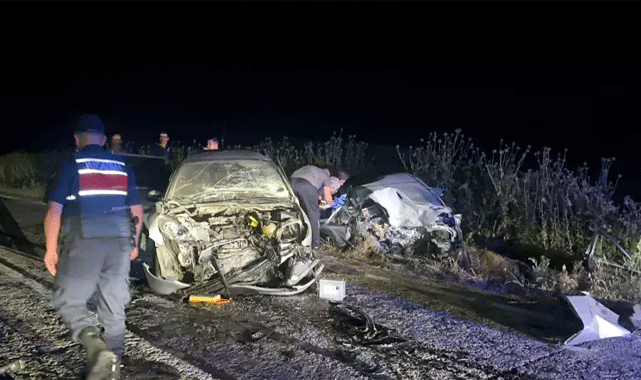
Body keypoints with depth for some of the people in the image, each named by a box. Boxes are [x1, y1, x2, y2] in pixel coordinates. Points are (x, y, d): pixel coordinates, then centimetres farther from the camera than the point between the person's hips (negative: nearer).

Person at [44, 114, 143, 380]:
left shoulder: (71, 165, -2)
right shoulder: (123, 167, 11)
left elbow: (54, 211, -7)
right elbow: (137, 211, 13)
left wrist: (51, 249, 1)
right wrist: (133, 243, 24)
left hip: (84, 243, -4)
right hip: (119, 243, 5)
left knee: (67, 300, 5)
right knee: (114, 308, 13)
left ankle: (96, 346, -19)